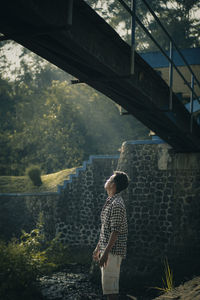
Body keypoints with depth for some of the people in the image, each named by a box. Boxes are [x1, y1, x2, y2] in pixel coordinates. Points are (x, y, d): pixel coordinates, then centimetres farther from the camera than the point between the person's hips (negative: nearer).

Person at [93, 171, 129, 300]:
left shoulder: (117, 204, -18)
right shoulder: (110, 202, 15)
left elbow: (115, 232, -22)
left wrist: (106, 253, -24)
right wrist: (98, 248, 22)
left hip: (113, 251, -10)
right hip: (106, 249, 10)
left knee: (110, 285, -6)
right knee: (108, 284, 15)